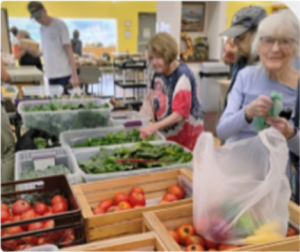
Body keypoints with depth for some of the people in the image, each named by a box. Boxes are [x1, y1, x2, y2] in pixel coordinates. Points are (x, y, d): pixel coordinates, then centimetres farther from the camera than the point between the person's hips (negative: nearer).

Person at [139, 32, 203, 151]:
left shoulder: (182, 76, -18)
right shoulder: (158, 73, 3)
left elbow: (180, 114, -24)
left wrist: (154, 127, -35)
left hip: (186, 136, -6)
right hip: (166, 135, 6)